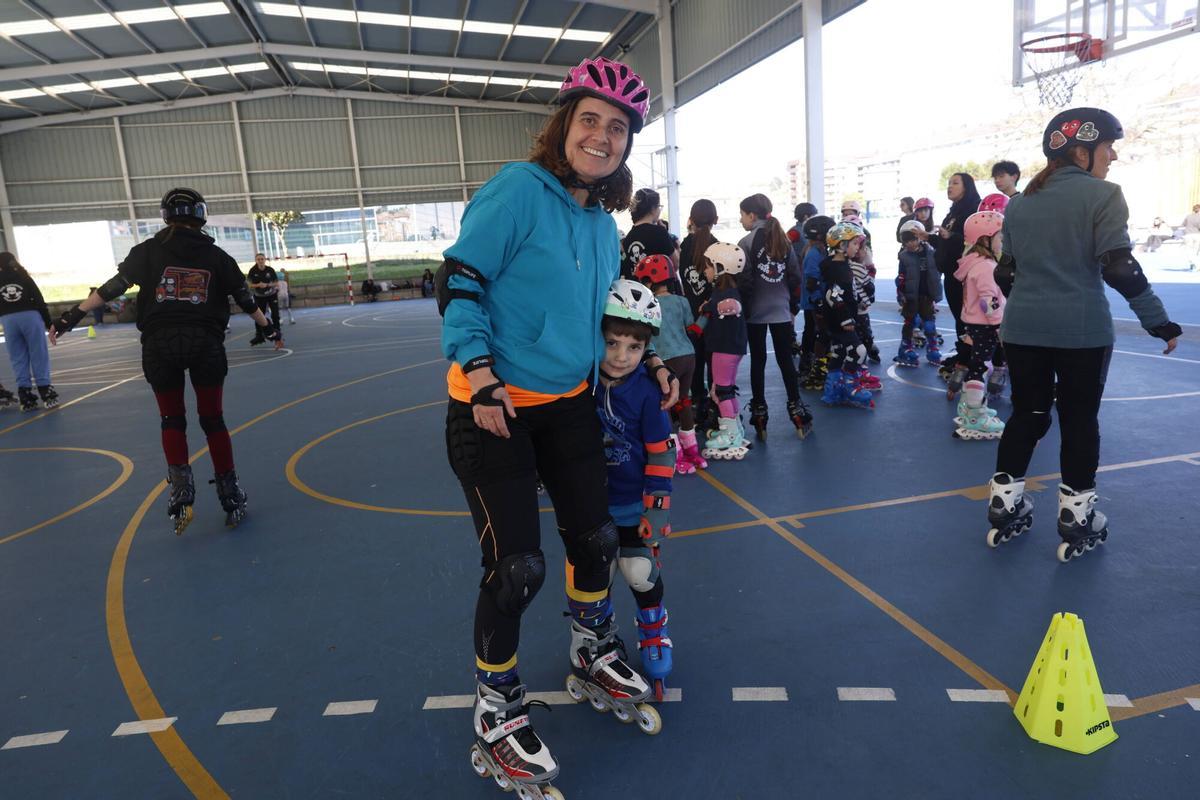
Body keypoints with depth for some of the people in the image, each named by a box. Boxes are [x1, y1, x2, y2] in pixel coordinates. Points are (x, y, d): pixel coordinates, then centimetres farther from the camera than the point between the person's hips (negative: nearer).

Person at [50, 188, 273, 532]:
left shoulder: (149, 250, 5)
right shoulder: (215, 254, 5)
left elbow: (115, 285, 0)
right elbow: (244, 297, 10)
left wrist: (74, 314, 5)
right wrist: (267, 326, 25)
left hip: (160, 343, 0)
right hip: (205, 342, 0)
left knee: (172, 420, 15)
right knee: (213, 420, 10)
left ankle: (181, 487, -1)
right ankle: (230, 496, 12)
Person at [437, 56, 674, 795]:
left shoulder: (602, 223, 9)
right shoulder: (519, 189, -14)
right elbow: (460, 280, -15)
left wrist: (650, 362, 10)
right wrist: (481, 372, -23)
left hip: (566, 403, 7)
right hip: (492, 407, -7)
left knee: (596, 537, 13)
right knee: (517, 566, -6)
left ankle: (593, 657, 41)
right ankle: (496, 712, 19)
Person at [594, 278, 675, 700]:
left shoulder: (646, 391, -15)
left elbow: (660, 454, -9)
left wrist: (656, 507, -9)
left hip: (634, 503, -2)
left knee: (641, 573, 1)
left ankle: (653, 632, 31)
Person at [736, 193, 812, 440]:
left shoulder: (747, 242, -9)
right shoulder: (783, 240, 6)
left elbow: (744, 281, -14)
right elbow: (796, 277, 6)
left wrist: (743, 310, -5)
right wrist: (793, 308, 13)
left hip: (755, 313, -4)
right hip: (781, 311, 4)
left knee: (758, 362, 4)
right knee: (785, 360, 10)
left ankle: (759, 415, 7)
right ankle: (796, 411, 11)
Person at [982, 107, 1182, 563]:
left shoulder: (1019, 202, 10)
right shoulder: (1102, 195, -7)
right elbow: (1119, 267, -14)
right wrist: (1157, 320, -8)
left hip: (1023, 328, 5)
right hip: (1081, 330, -5)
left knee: (1026, 415, 14)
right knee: (1080, 422, 7)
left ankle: (1004, 512, 18)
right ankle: (1077, 524, 15)